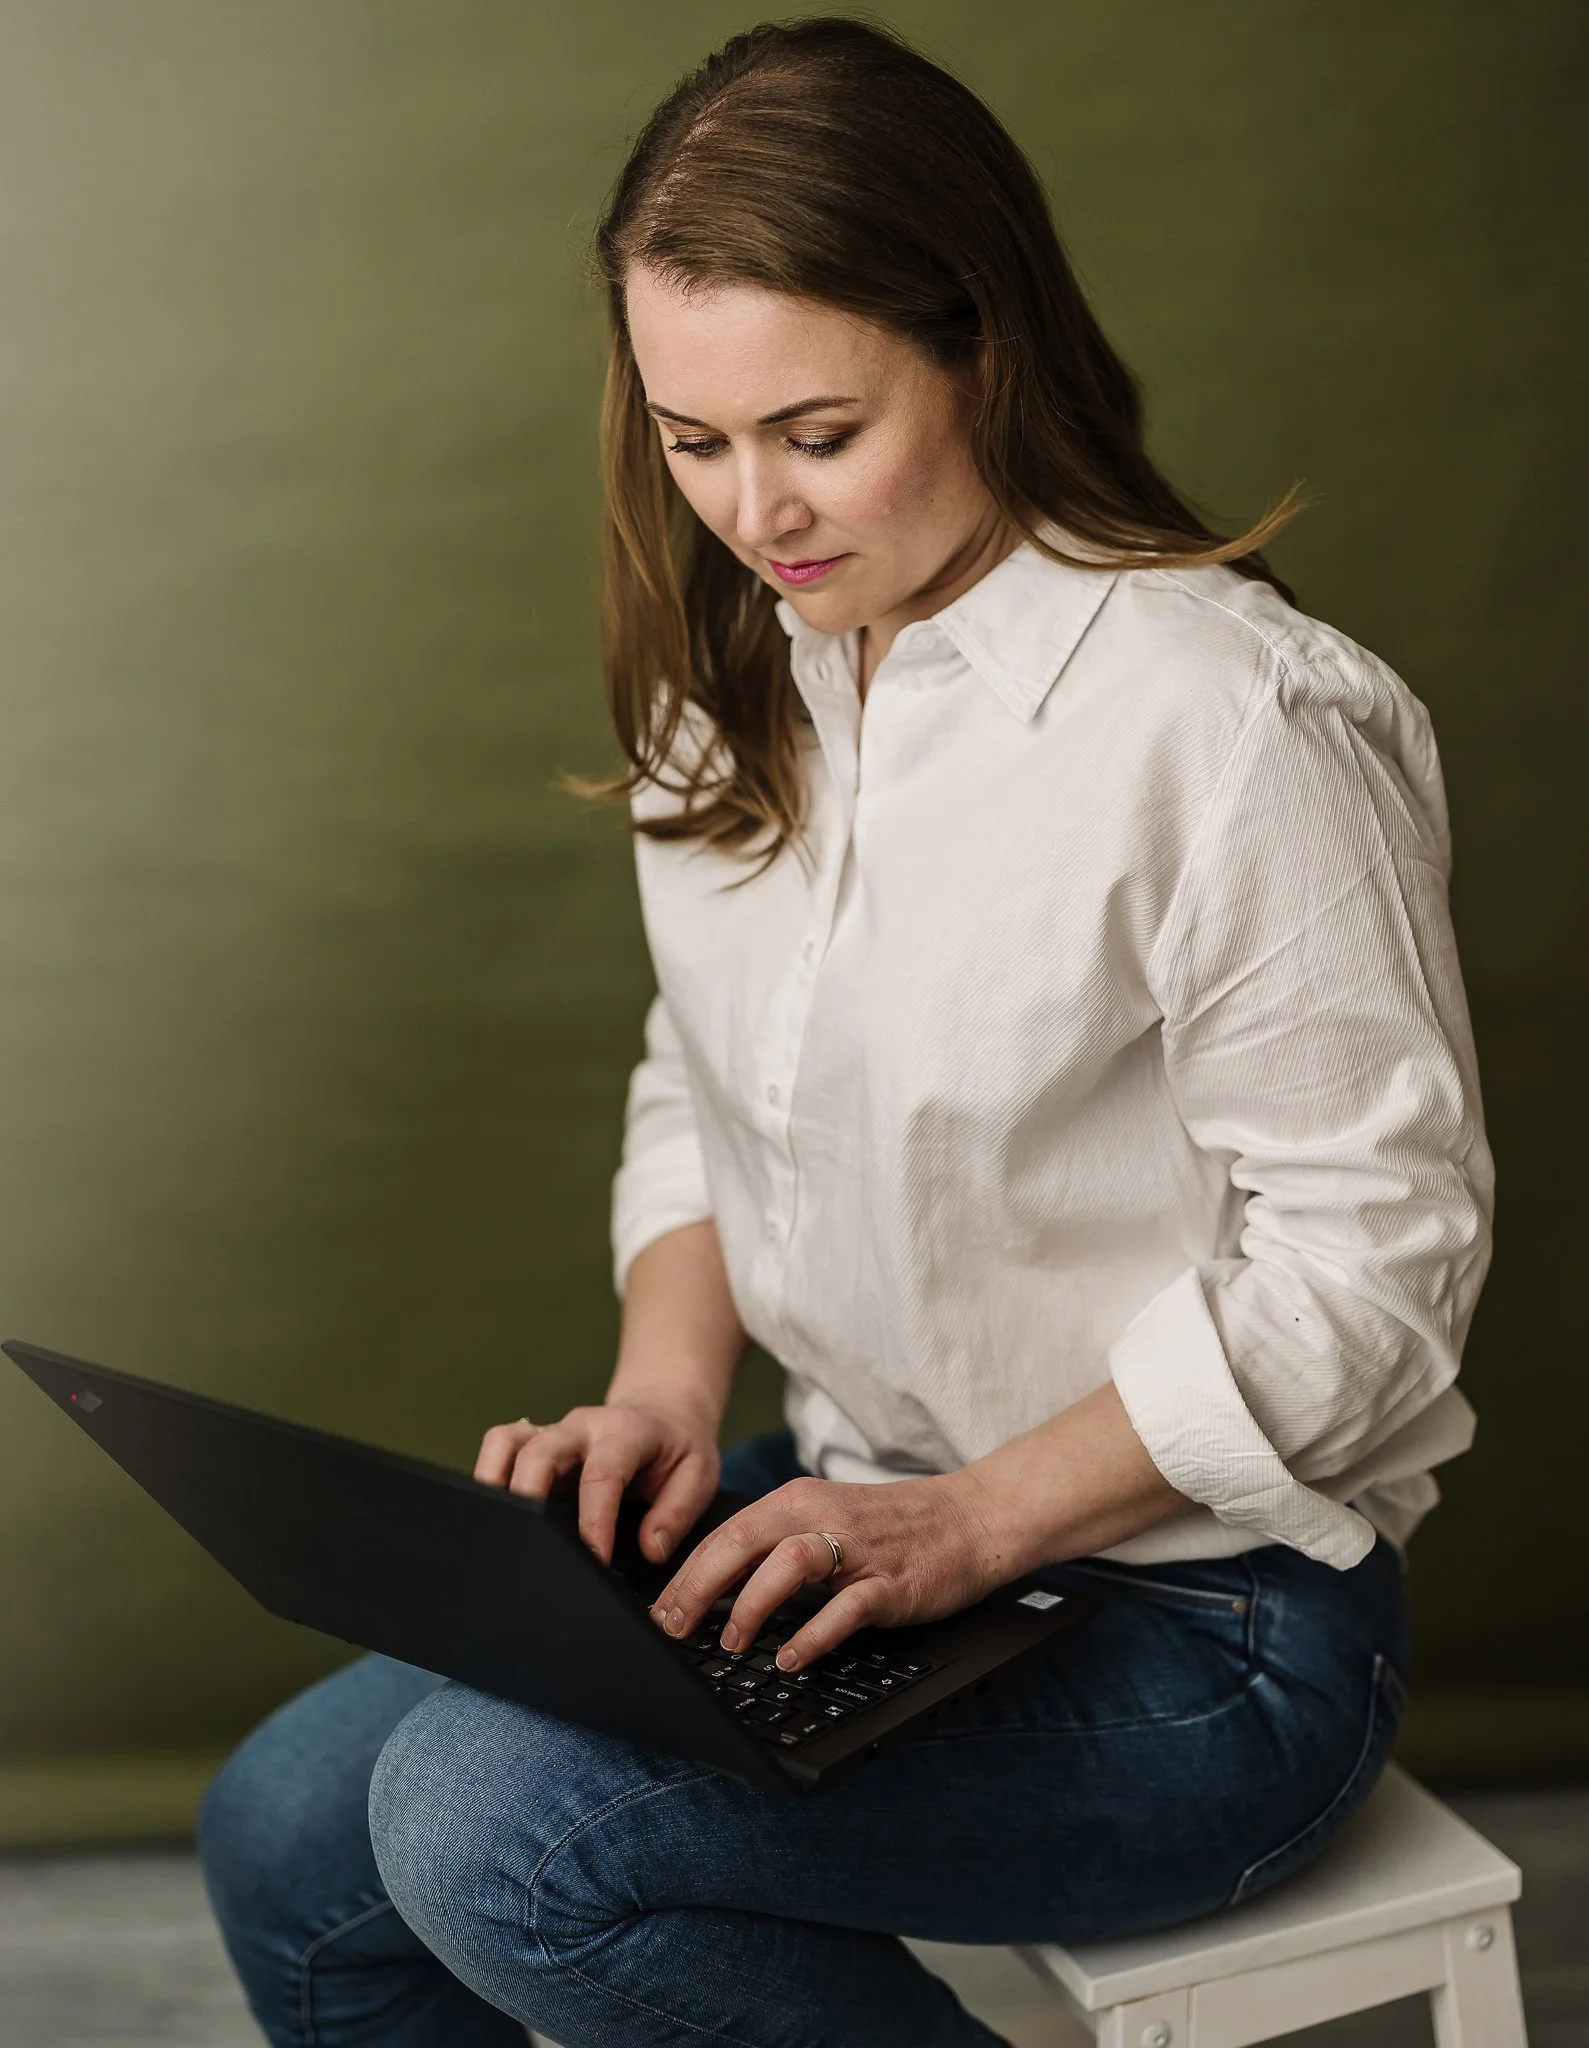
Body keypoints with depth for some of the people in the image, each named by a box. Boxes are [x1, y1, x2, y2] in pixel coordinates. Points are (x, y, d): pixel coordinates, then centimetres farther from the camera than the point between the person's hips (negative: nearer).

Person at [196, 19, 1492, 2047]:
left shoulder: (1231, 721, -22)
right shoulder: (750, 679, 3)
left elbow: (1371, 1253, -18)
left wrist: (973, 1520, -21)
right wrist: (670, 1388, -5)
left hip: (1194, 1609, -7)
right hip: (855, 1511, 7)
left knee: (492, 1828, -22)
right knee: (285, 1834, -2)